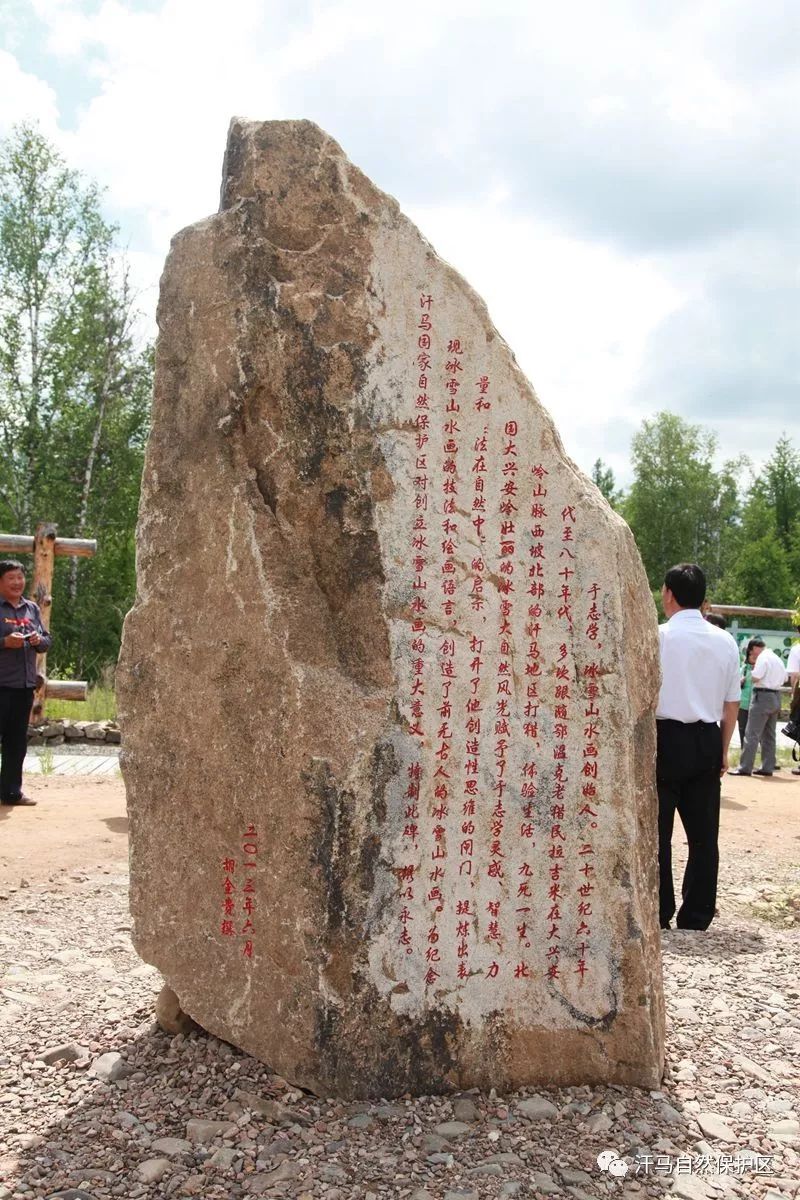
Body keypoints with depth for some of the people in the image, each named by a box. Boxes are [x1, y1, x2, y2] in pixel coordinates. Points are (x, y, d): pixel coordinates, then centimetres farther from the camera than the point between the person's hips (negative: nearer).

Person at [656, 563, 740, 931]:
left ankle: (658, 917, 10)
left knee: (656, 831, 5)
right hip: (707, 741, 5)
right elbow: (732, 703, 8)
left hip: (665, 738, -4)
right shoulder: (725, 642, 5)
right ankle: (696, 919, 17)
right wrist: (723, 750, 17)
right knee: (703, 833, 11)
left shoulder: (657, 636, -10)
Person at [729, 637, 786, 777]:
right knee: (769, 735, 12)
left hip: (763, 696, -9)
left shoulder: (762, 657, -12)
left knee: (752, 734, -7)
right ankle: (768, 767, 13)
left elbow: (755, 677, -20)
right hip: (776, 696, 9)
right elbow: (784, 678, 18)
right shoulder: (777, 659, 16)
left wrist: (753, 667, 1)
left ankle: (745, 767, -8)